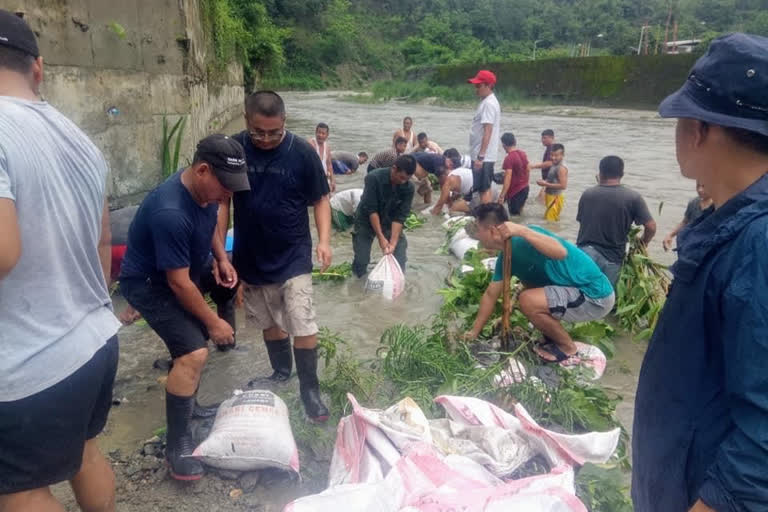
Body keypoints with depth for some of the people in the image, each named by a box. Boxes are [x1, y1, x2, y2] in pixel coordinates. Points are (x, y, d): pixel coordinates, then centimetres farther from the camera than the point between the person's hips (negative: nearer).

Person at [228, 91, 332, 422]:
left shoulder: (302, 152, -11)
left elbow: (320, 200, -2)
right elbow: (222, 201, 2)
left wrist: (324, 240, -15)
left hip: (293, 258, -2)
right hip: (251, 258, 3)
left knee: (303, 326, -3)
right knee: (269, 323, 18)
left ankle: (310, 388, 15)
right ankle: (281, 372, 39)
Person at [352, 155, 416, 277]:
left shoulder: (408, 188, -19)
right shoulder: (373, 178, -28)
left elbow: (400, 216, -19)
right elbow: (371, 210, -27)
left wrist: (393, 242, -28)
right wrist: (381, 237, -30)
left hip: (390, 222, 2)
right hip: (366, 221, -2)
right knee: (361, 264, -4)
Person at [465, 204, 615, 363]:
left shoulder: (526, 240, -23)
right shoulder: (505, 258, 4)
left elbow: (561, 252, -40)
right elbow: (490, 295, 12)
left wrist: (522, 231, -41)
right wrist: (474, 332, 16)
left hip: (596, 296, -9)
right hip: (577, 291, 9)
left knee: (528, 301, -22)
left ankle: (567, 346, 1)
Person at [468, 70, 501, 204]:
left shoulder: (489, 104, -15)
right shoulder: (486, 101, 16)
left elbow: (487, 132, -22)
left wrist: (480, 156, -26)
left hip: (484, 156, -10)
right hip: (481, 155, 10)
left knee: (484, 189, -6)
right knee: (482, 189, 15)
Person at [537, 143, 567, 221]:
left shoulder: (561, 168, -19)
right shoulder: (553, 165, 10)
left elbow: (563, 185, -26)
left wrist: (546, 184, -22)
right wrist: (544, 182, 5)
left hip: (555, 198, -10)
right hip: (550, 196, 10)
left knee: (551, 221, -8)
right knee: (548, 219, 20)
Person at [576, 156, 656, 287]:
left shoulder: (587, 194, 4)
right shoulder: (633, 197, -5)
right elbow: (651, 227, -7)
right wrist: (642, 244, 12)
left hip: (584, 253, 1)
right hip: (611, 258, -1)